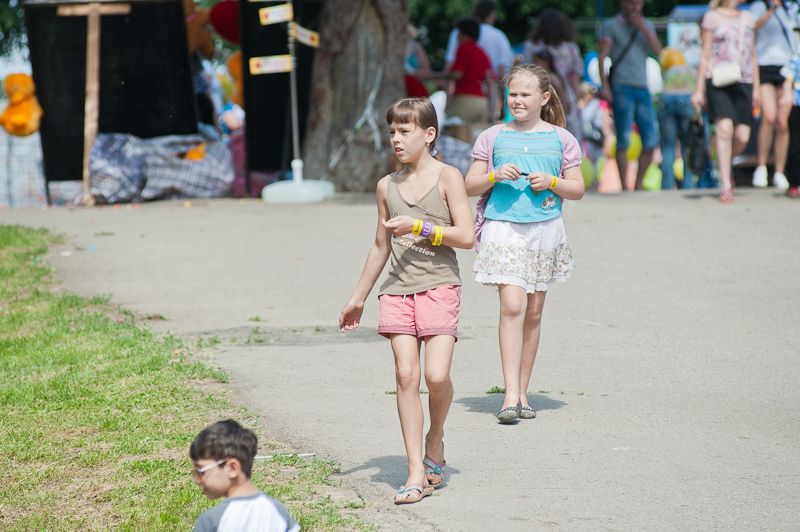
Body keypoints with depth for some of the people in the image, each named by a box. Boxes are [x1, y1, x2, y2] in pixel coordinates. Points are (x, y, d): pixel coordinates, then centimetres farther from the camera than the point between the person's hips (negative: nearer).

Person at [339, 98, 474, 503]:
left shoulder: (447, 178, 0)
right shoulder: (388, 186, 14)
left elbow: (466, 237, -6)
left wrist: (420, 227, -15)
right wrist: (358, 298, 25)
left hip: (438, 286, -4)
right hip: (398, 289, 4)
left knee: (436, 375, -15)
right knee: (406, 375, -7)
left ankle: (435, 437, 16)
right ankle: (417, 472, -7)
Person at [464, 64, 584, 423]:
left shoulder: (561, 139, 7)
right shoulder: (492, 137, 5)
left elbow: (577, 189, 9)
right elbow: (470, 186, 7)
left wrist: (551, 182, -9)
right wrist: (495, 176, -11)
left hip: (545, 229, 2)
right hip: (502, 228, -2)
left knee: (533, 313, 7)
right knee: (512, 305, -15)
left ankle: (522, 392, 17)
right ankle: (511, 394, -18)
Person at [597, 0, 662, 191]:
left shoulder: (646, 25, 19)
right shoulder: (611, 26, 5)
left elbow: (658, 51, 6)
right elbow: (601, 57, -1)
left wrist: (644, 28, -5)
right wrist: (604, 86, -12)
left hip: (643, 89, 5)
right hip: (622, 88, -5)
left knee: (651, 140, 1)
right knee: (623, 140, -7)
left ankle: (638, 185, 13)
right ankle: (624, 187, -3)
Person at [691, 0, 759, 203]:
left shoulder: (747, 18, 17)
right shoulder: (711, 18, 3)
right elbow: (705, 55, 3)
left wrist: (756, 87, 17)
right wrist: (699, 89, -1)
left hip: (744, 82, 4)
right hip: (718, 81, -4)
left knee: (742, 137, -4)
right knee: (725, 129, -18)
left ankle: (725, 165, 27)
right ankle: (726, 186, -14)